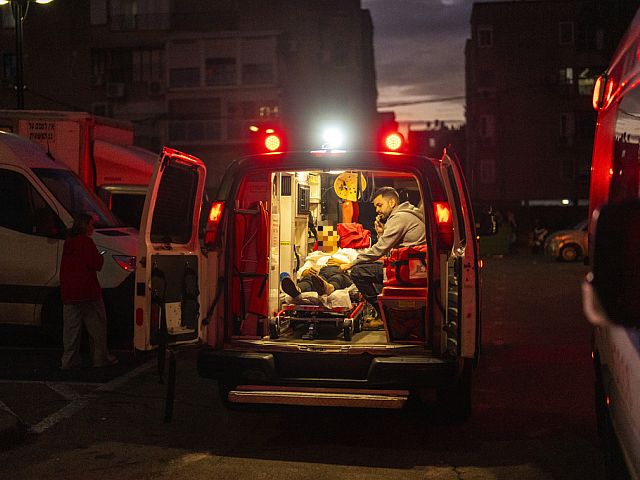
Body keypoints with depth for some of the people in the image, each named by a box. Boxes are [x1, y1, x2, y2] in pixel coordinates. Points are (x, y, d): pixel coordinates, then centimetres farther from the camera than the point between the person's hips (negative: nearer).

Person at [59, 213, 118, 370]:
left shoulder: (68, 242, 14)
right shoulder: (85, 241, -10)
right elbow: (95, 263, -14)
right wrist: (100, 259, 7)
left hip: (68, 292, 7)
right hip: (87, 290, -7)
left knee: (71, 326, 6)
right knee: (96, 325, 4)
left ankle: (69, 360, 4)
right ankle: (101, 358, 8)